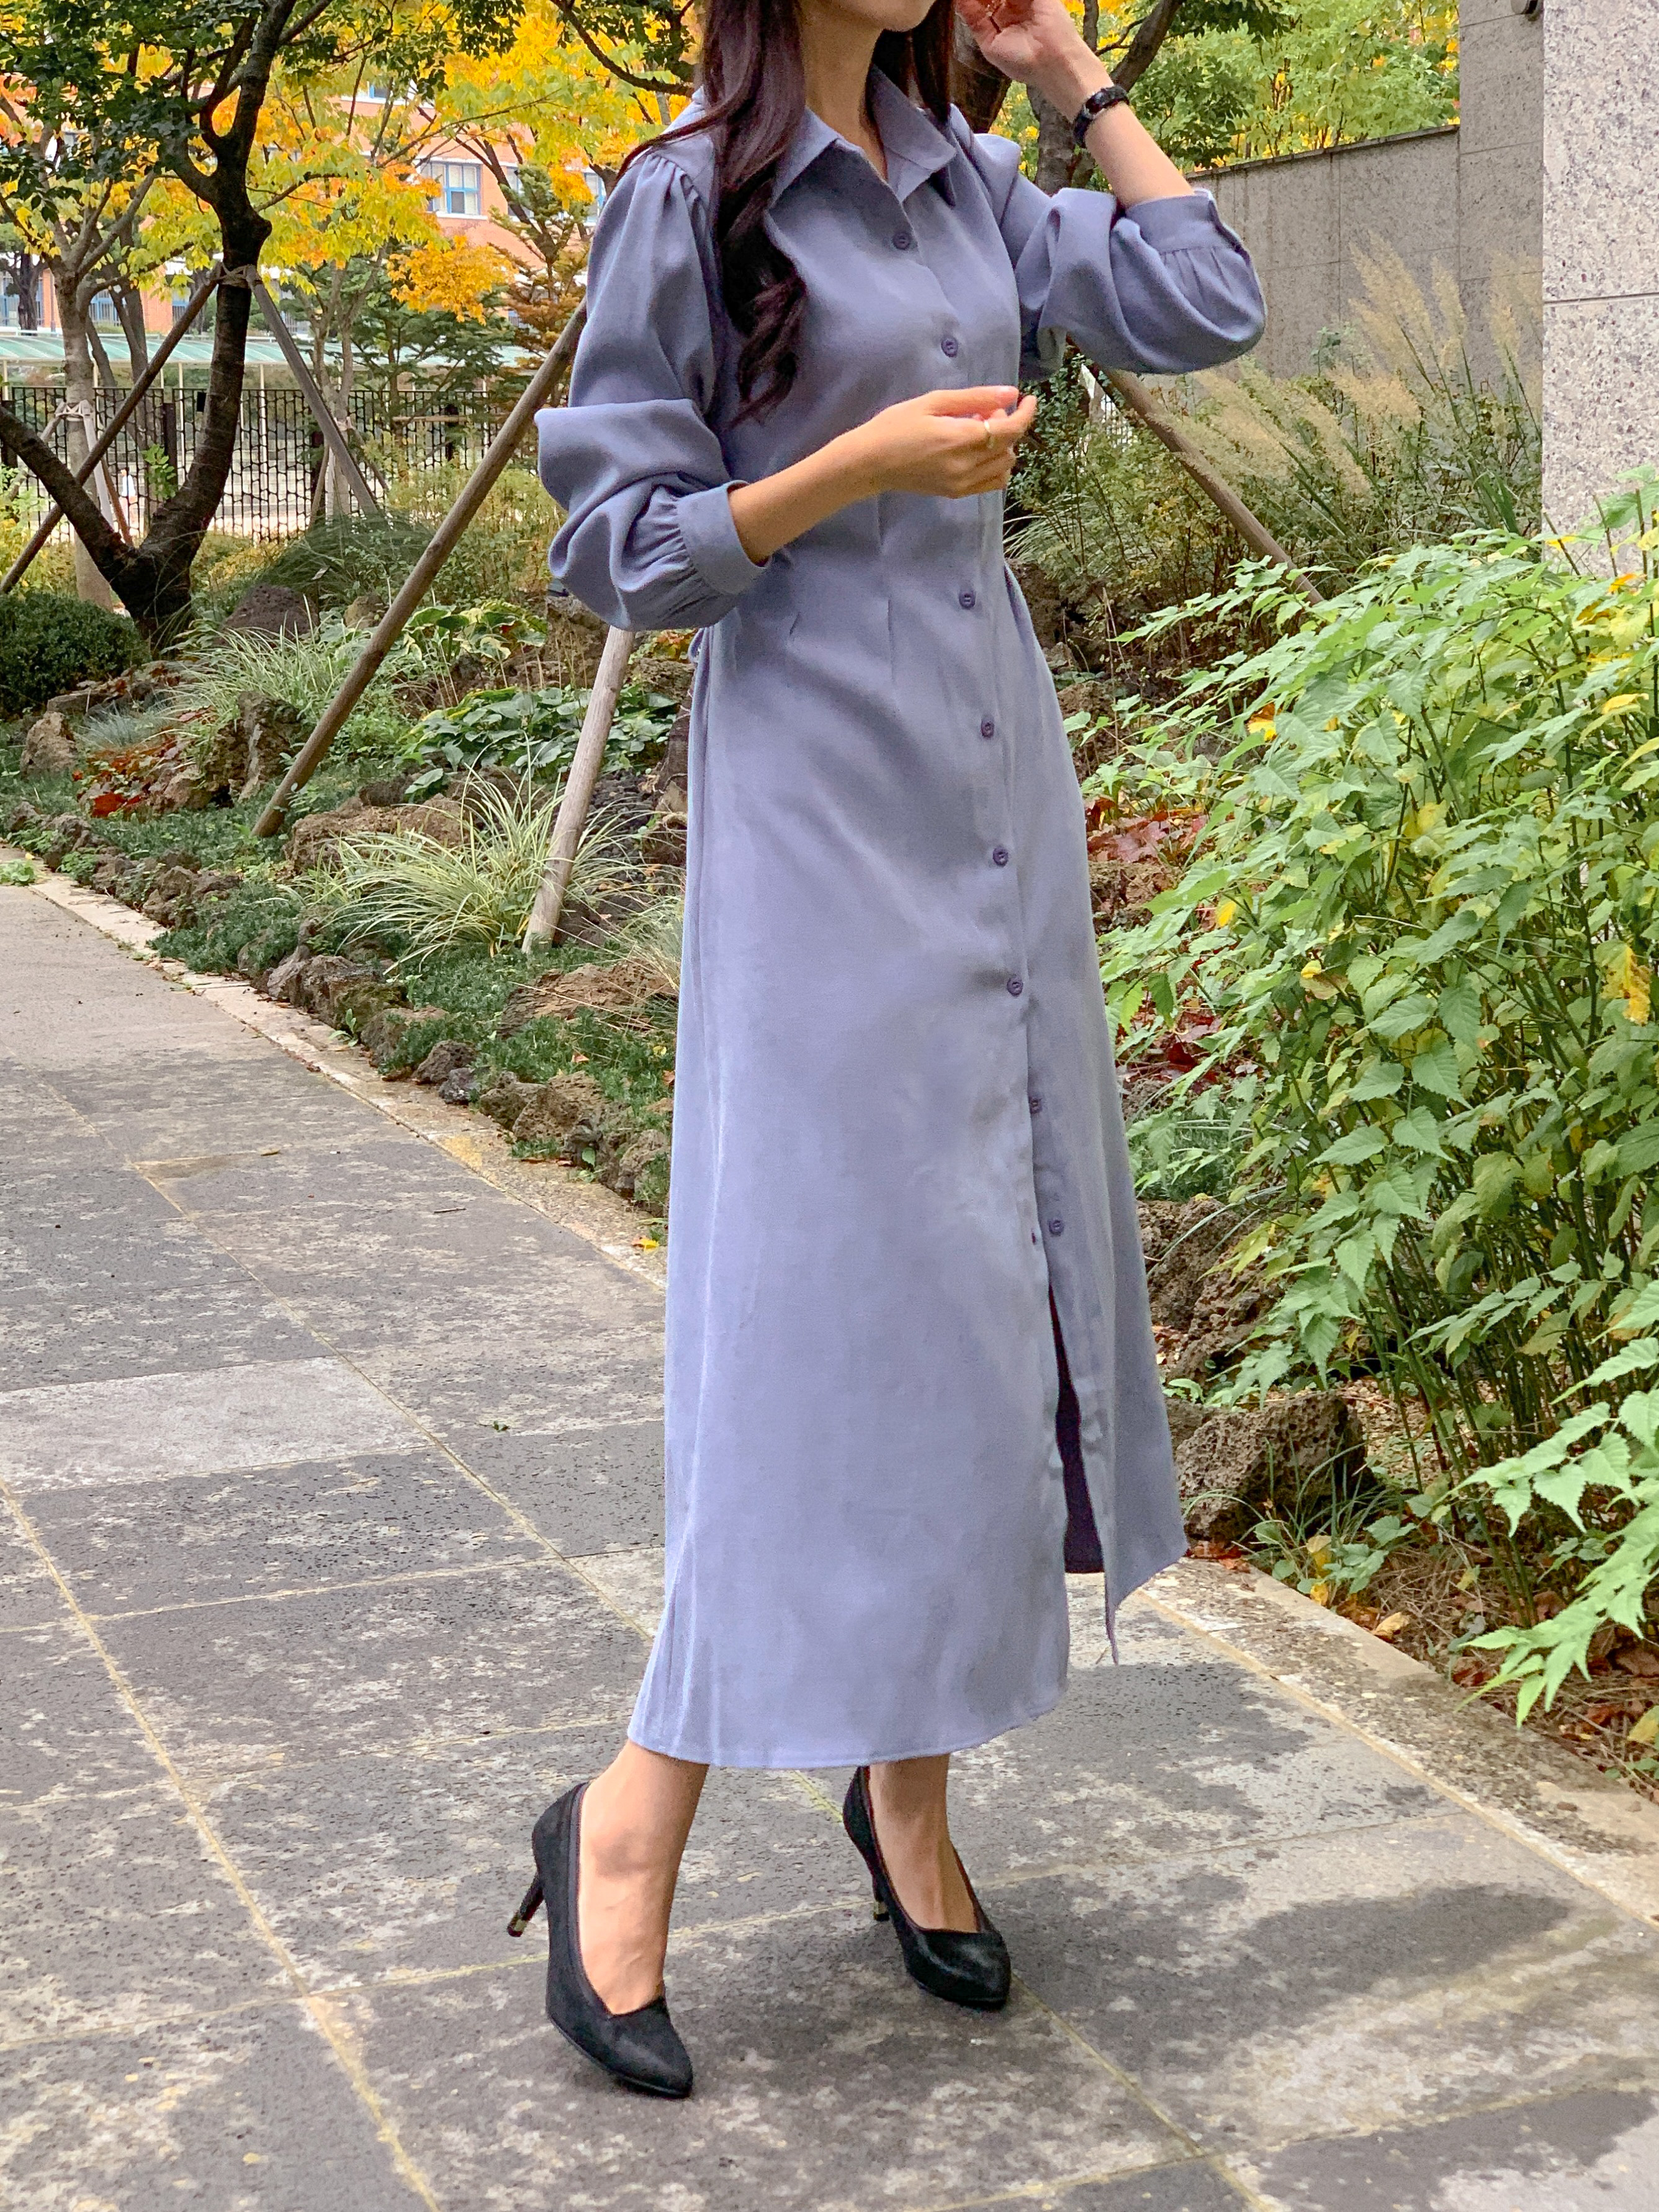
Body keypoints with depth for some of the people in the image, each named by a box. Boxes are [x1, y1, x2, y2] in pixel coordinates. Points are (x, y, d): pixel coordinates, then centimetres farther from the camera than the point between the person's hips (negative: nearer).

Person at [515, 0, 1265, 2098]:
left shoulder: (964, 182, 13)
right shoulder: (686, 205, -6)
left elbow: (1208, 306, 6)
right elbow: (614, 547, -7)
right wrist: (860, 464, -18)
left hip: (999, 801, 7)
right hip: (818, 807, -7)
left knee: (992, 1283, 8)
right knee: (849, 1301, -9)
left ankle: (907, 1791, 22)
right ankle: (627, 1820, 6)